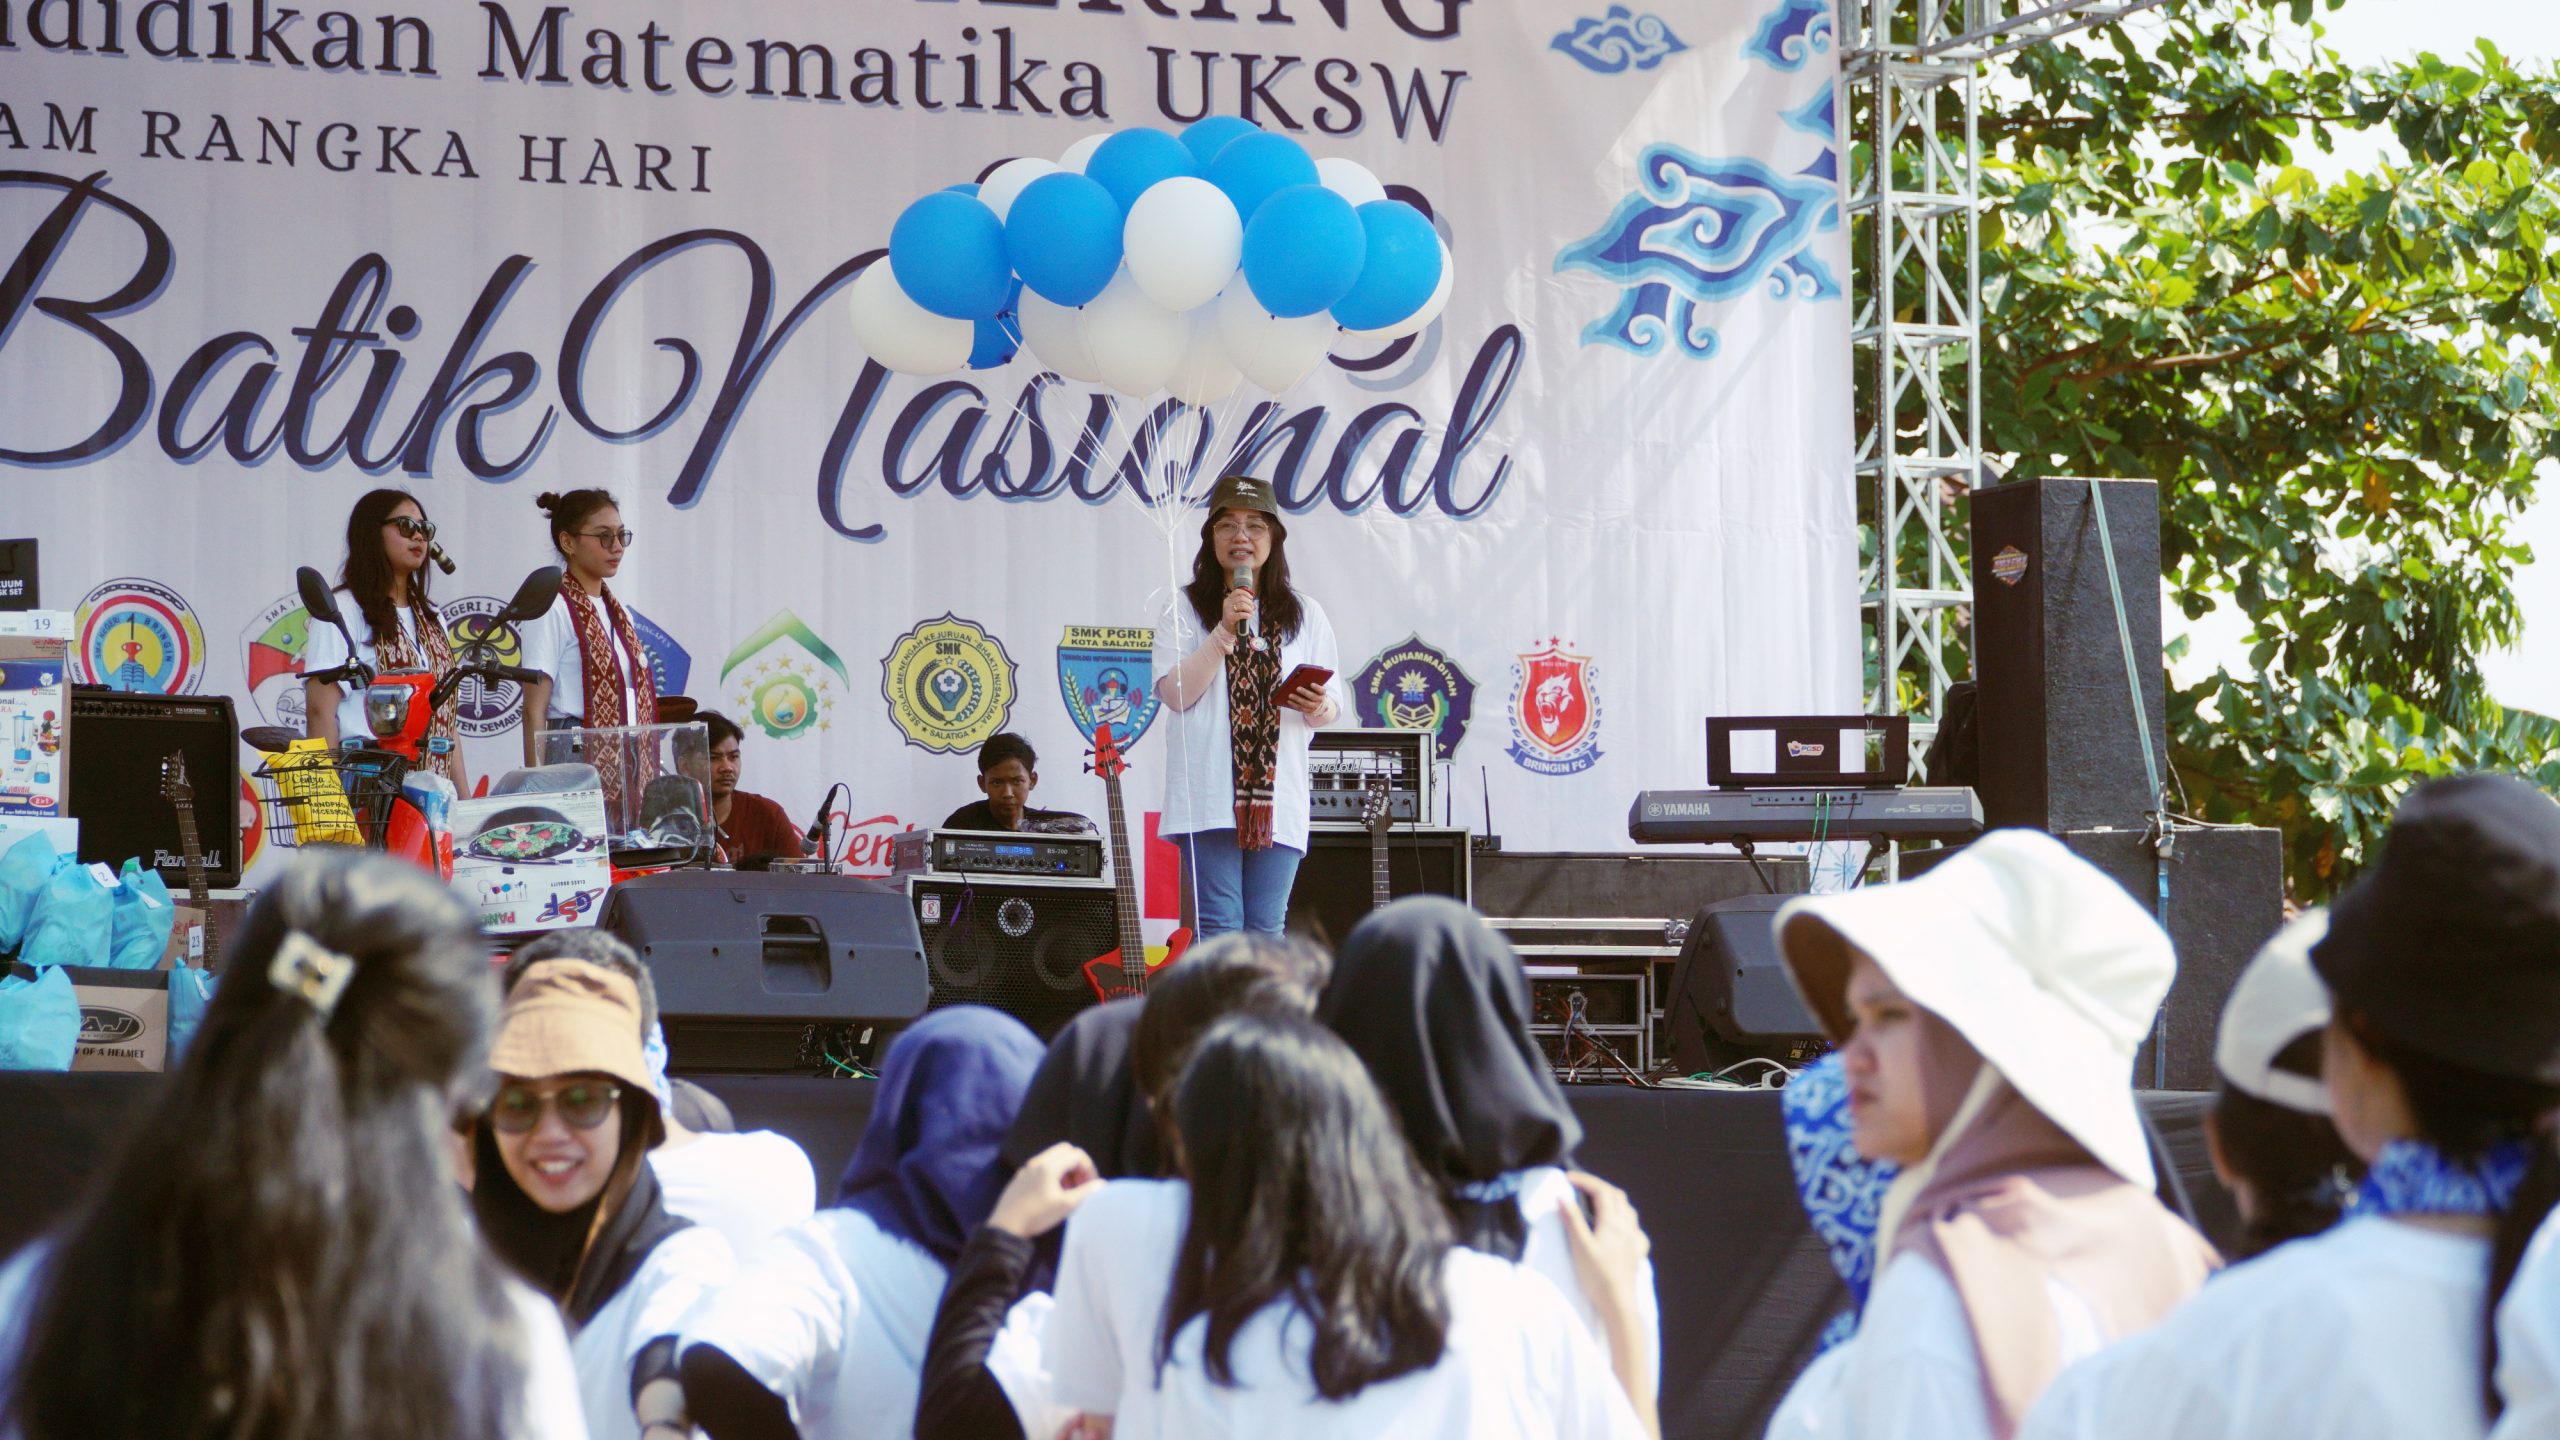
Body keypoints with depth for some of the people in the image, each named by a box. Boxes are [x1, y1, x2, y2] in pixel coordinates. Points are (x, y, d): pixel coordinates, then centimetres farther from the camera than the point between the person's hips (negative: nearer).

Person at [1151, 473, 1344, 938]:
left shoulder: (1304, 614, 14)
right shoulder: (1188, 609, 7)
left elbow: (1332, 705, 14)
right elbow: (1175, 692, -5)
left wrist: (1318, 708, -10)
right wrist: (1226, 630, -14)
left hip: (1279, 794, 2)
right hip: (1209, 793, -2)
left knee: (1266, 931, 1)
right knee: (1219, 926, -8)